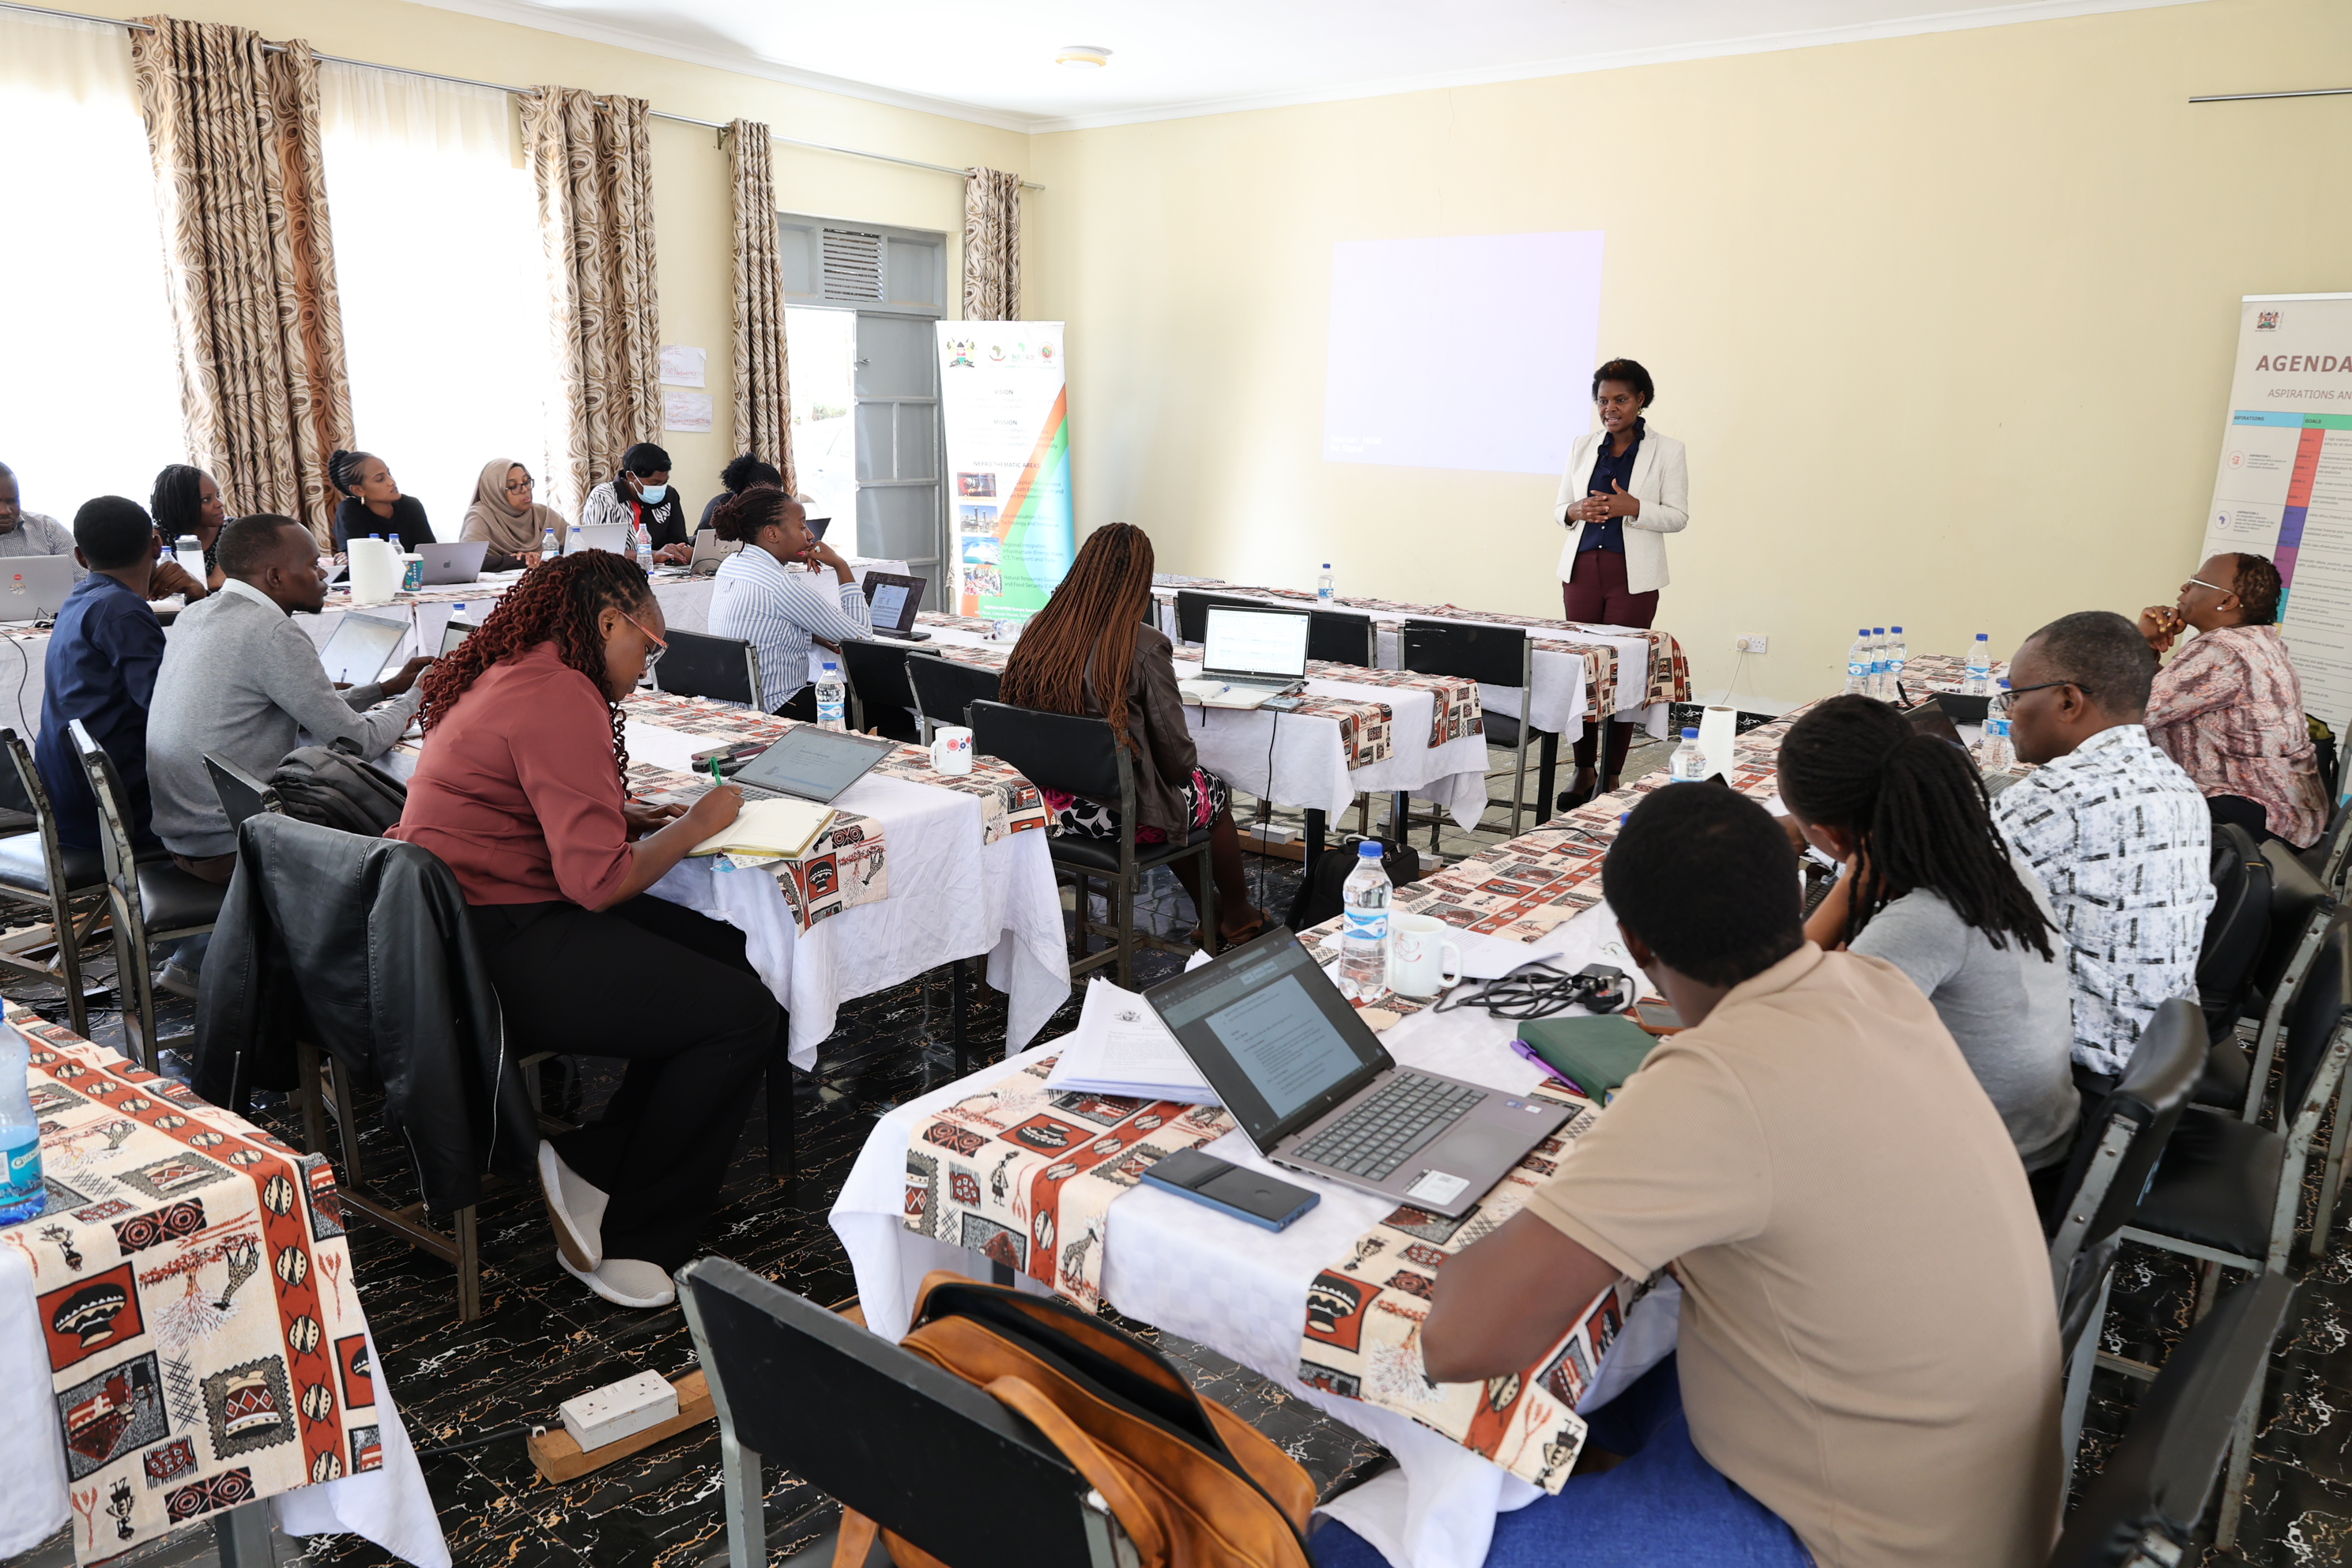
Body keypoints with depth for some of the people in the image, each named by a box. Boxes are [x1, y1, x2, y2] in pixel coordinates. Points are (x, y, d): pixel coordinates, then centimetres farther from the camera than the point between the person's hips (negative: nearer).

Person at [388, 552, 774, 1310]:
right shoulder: (559, 697, -19)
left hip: (463, 927, 11)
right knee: (743, 1015, -13)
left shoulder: (509, 673, 14)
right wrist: (695, 824, -7)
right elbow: (598, 880, -22)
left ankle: (592, 1163, 4)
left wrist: (632, 816, 11)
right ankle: (625, 1236, 3)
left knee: (732, 956, 4)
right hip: (499, 952, -11)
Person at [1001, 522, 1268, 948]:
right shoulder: (1144, 647, -22)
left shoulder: (1038, 632, -6)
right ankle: (1237, 917, 44)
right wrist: (1185, 769, 8)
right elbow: (1176, 753, -16)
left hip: (1052, 803, 6)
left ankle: (1209, 914, 42)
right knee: (1215, 792, 24)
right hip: (1122, 813, -6)